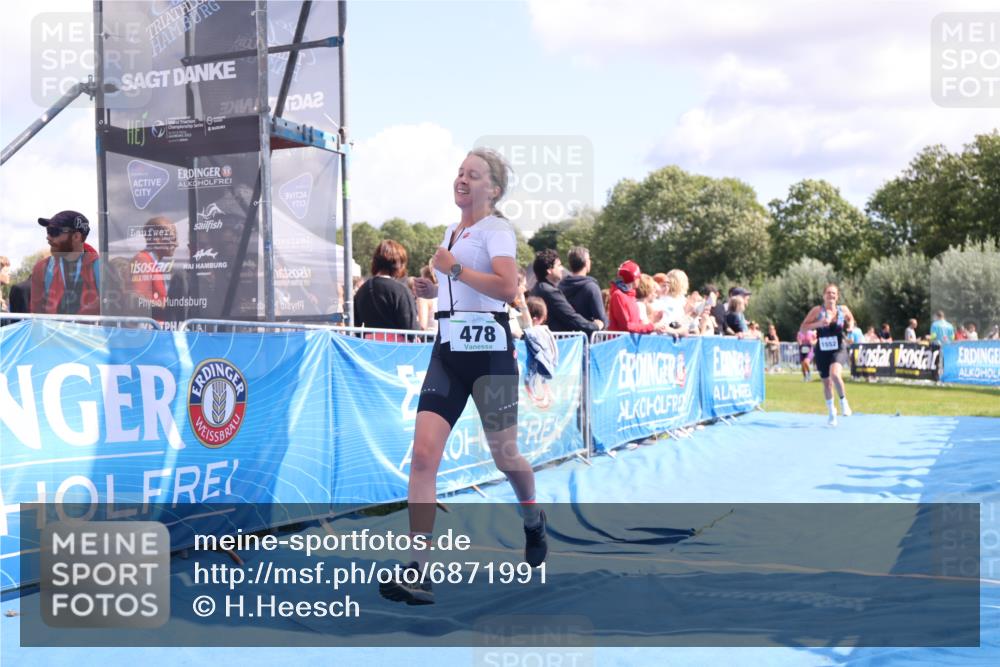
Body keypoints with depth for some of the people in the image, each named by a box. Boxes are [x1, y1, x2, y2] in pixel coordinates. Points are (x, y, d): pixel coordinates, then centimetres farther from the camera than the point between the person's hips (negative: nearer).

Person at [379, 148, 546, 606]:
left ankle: (533, 520, 41)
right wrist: (434, 289, 16)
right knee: (423, 453, -10)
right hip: (447, 349, 6)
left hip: (489, 349, -6)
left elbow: (507, 287, -21)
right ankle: (417, 572, -11)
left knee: (503, 454, 8)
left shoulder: (496, 228, -5)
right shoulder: (451, 232, 19)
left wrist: (454, 268, -16)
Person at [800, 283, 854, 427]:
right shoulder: (817, 310, -5)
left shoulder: (843, 310, 0)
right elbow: (803, 327, -7)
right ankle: (831, 412, 32)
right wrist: (819, 324, -22)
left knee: (835, 374, -29)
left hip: (838, 349, -1)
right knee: (826, 382, 11)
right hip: (822, 350, 1)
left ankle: (844, 401, -5)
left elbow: (851, 321, 20)